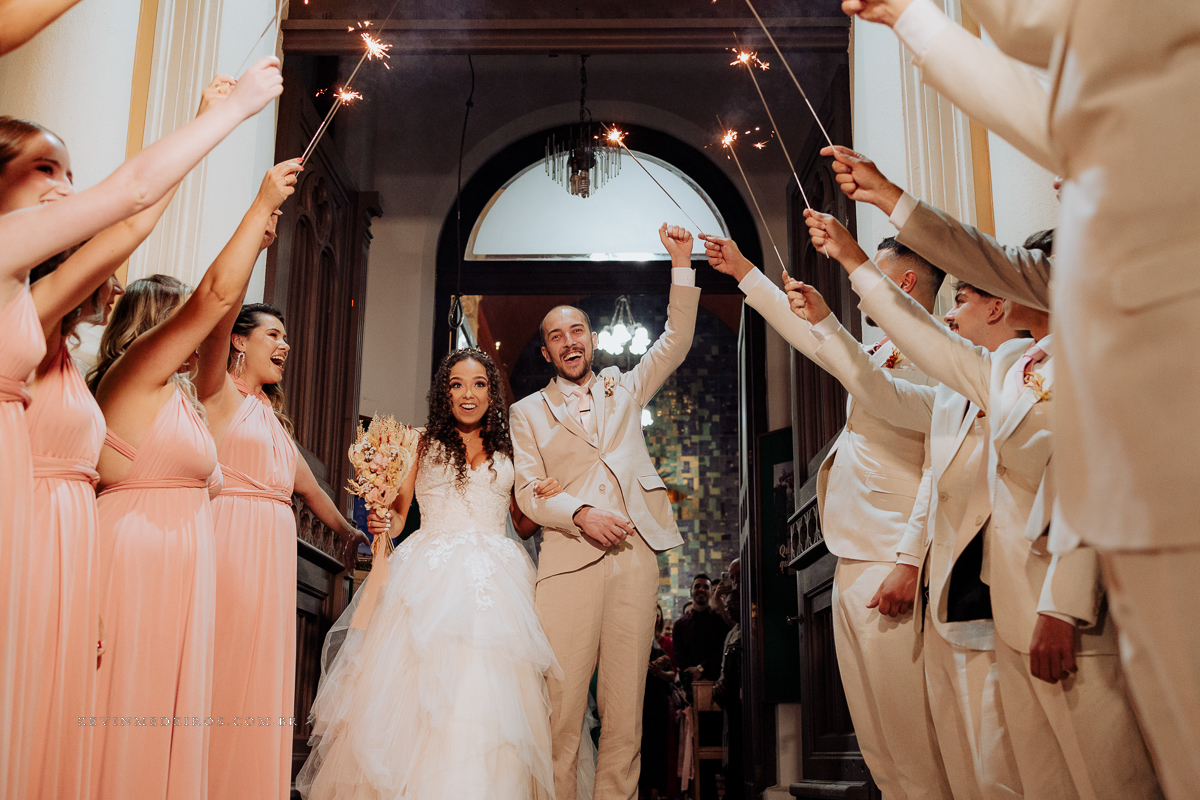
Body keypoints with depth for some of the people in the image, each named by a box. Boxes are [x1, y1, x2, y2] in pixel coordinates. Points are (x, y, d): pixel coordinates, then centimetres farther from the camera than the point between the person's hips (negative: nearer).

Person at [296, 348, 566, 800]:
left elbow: (523, 527, 21)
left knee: (489, 695, -11)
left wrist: (544, 503, 1)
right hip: (432, 579, -1)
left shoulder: (509, 453, 17)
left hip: (496, 582, 1)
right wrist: (380, 524, -13)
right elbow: (395, 515, 9)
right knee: (420, 687, -12)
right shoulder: (423, 445, 13)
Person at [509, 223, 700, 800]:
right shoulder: (528, 412, 14)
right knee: (561, 697, -7)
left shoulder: (624, 389, 21)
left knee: (626, 701, 2)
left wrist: (681, 263, 7)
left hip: (635, 553, 2)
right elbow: (528, 492, 5)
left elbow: (676, 340, 15)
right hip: (569, 559, -2)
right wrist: (582, 514, -13)